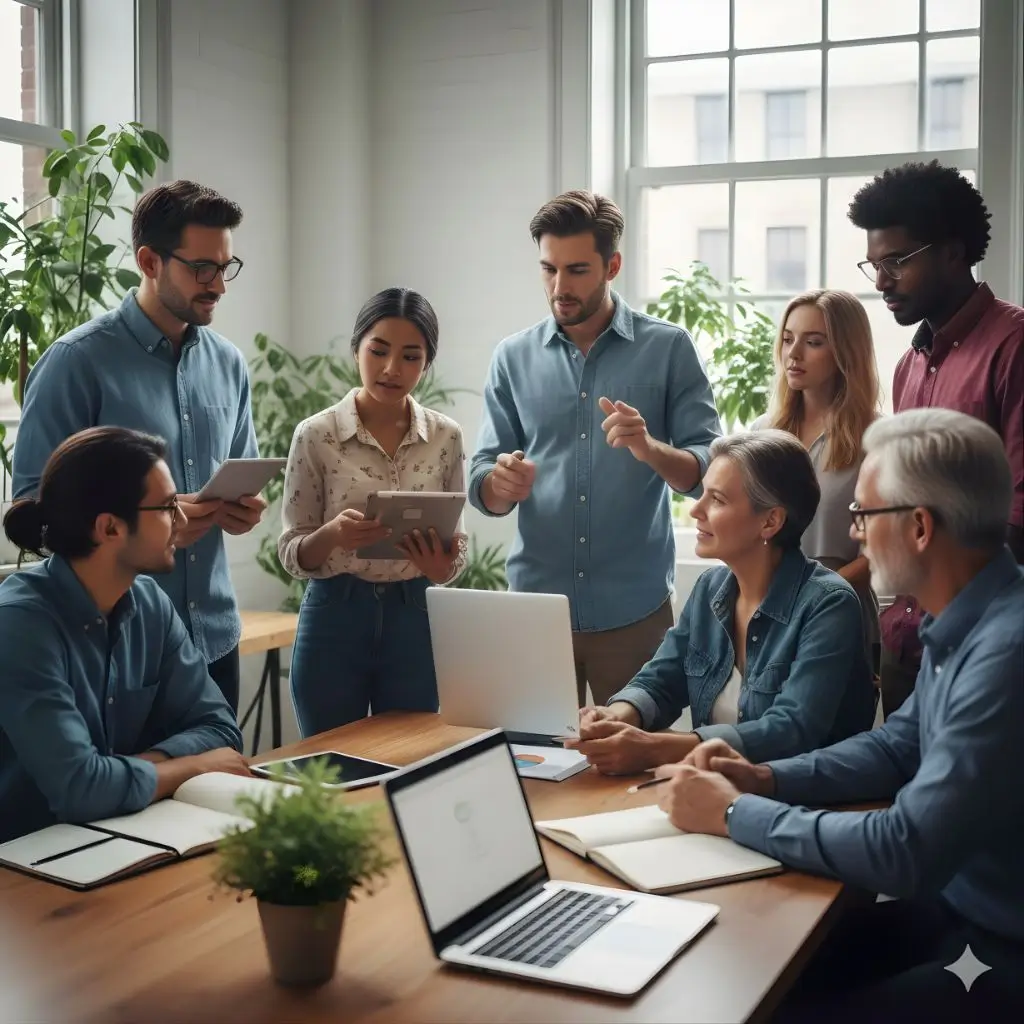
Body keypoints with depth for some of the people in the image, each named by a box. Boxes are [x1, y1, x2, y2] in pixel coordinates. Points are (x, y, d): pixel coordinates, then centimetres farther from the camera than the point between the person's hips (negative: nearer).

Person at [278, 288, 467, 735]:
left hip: (415, 618, 2)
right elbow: (293, 554, -4)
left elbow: (456, 549, 4)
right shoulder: (316, 435, -7)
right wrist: (332, 535, -25)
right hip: (335, 617, -2)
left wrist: (441, 565, -19)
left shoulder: (446, 437, -1)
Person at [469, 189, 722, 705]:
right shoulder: (514, 358, 5)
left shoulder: (668, 348, -1)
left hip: (633, 610, -1)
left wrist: (650, 449, -24)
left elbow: (710, 471, -4)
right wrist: (500, 483, -18)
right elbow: (483, 489, 5)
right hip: (534, 604, 2)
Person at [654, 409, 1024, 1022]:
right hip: (954, 902, 8)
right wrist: (770, 779, 1)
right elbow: (901, 744, 16)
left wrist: (735, 814, -18)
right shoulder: (963, 621, 2)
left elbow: (905, 853, -30)